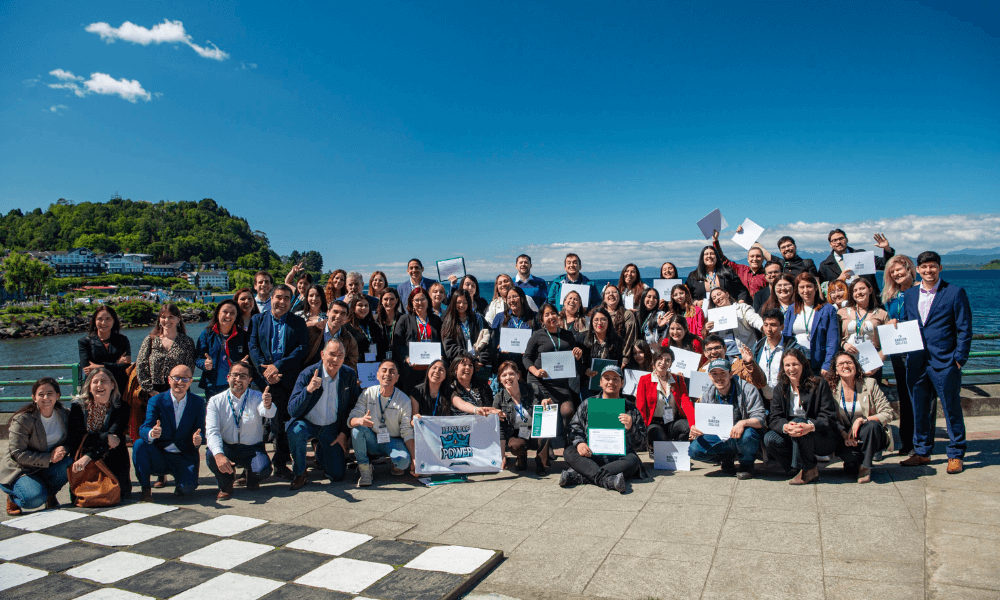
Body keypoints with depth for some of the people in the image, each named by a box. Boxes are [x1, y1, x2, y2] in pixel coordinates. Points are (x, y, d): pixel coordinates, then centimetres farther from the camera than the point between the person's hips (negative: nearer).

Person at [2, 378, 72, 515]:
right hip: (19, 469, -5)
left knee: (71, 463, -28)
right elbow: (17, 454, -19)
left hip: (49, 467, 5)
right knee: (35, 499, -31)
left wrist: (64, 450, -23)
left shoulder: (64, 414, -2)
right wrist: (49, 458, -28)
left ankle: (49, 495, 2)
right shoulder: (22, 419, -17)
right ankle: (13, 496, 7)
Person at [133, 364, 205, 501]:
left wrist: (197, 439, -28)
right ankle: (146, 489, -10)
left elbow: (200, 430, -2)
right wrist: (151, 433, -39)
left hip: (185, 458, -1)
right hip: (159, 456, 1)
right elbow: (143, 429, -13)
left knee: (188, 487, -26)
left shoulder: (198, 402, 2)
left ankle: (181, 484, 14)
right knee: (139, 444, -28)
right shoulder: (156, 401, -2)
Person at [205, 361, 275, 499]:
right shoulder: (216, 401, -4)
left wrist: (268, 405, -56)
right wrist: (219, 455, -35)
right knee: (211, 455, -32)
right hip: (226, 448, 1)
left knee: (263, 470, -29)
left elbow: (268, 413, -29)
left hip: (252, 449, -1)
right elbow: (212, 432, -16)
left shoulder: (256, 398, -6)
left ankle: (252, 479, 12)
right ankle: (225, 486, 1)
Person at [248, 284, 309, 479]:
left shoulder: (298, 322, 9)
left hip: (287, 380, 0)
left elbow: (302, 348, -3)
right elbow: (253, 347, 4)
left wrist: (278, 366, -13)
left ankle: (280, 462, 18)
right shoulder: (258, 320, 12)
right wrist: (265, 370, -12)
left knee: (282, 422, 4)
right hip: (264, 379, 0)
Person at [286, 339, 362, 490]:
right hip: (307, 423, -2)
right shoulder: (307, 374, -19)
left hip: (333, 427, 2)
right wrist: (308, 389, -41)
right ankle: (299, 474, -10)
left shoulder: (350, 375, -9)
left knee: (337, 476, -2)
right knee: (296, 431, -38)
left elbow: (353, 406, 5)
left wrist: (345, 433, -1)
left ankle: (320, 453, 33)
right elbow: (292, 411, -25)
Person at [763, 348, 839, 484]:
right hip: (793, 438, 4)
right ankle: (805, 468, -5)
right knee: (770, 439, -22)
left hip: (824, 440, -4)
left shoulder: (819, 385, -8)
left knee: (797, 421, -31)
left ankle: (808, 469, -16)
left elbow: (829, 417, -16)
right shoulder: (780, 389, 3)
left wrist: (810, 426, -37)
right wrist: (785, 427, -32)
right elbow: (775, 419, -7)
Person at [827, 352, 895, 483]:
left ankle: (865, 467, -16)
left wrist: (862, 420, -22)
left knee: (873, 425, -36)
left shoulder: (869, 384, -4)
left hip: (872, 434, 0)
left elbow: (888, 414, -8)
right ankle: (856, 463, 8)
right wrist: (845, 435, -22)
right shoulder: (832, 389, -2)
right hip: (845, 436, 0)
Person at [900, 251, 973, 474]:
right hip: (916, 363, 4)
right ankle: (921, 452, 23)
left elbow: (964, 329, -3)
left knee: (951, 409, 4)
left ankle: (956, 455, 16)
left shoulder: (955, 293, -2)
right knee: (919, 410, 11)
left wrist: (959, 358, -8)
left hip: (944, 363, -4)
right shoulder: (908, 295, 11)